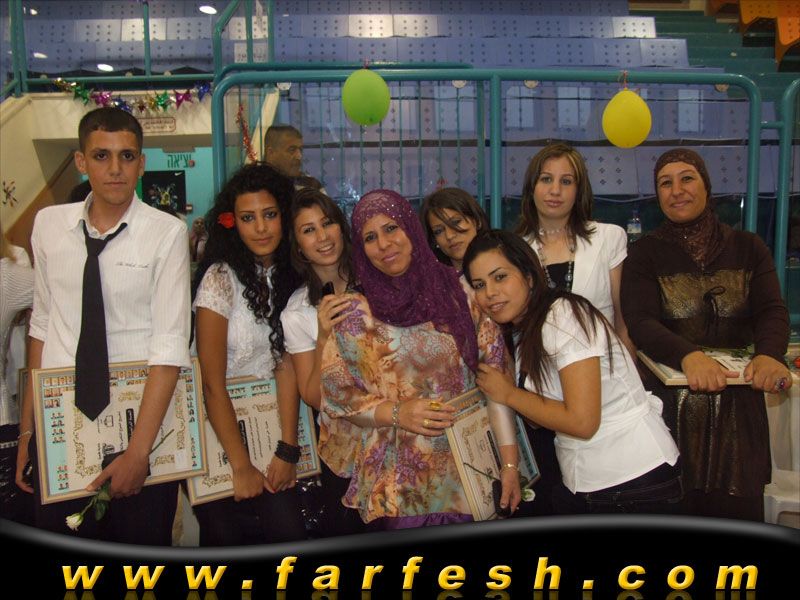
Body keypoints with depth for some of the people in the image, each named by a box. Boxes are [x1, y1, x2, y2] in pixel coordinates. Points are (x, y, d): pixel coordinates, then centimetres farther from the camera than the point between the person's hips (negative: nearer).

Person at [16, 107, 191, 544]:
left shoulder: (166, 234, -9)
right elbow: (42, 325, 9)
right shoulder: (49, 224, 4)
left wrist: (138, 450, -16)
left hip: (139, 421, -3)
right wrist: (27, 429, 8)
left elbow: (170, 346, -12)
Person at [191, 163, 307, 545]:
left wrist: (287, 450, -9)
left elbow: (286, 366, -4)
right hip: (218, 429, -4)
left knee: (290, 533, -3)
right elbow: (212, 383, -16)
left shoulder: (287, 276, 1)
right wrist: (241, 466, -13)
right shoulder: (221, 278, -16)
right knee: (229, 536, -2)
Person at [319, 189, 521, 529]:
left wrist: (510, 462, -6)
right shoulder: (355, 314, -3)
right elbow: (336, 395, 0)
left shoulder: (459, 293, -2)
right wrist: (395, 413, -16)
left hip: (470, 473, 1)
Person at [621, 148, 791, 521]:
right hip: (669, 404, -2)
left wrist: (769, 355, -26)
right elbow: (639, 322, -12)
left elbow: (772, 311, -3)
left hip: (737, 405, 2)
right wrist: (689, 356, -30)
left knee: (737, 510, 8)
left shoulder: (748, 248, 9)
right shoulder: (645, 253, 2)